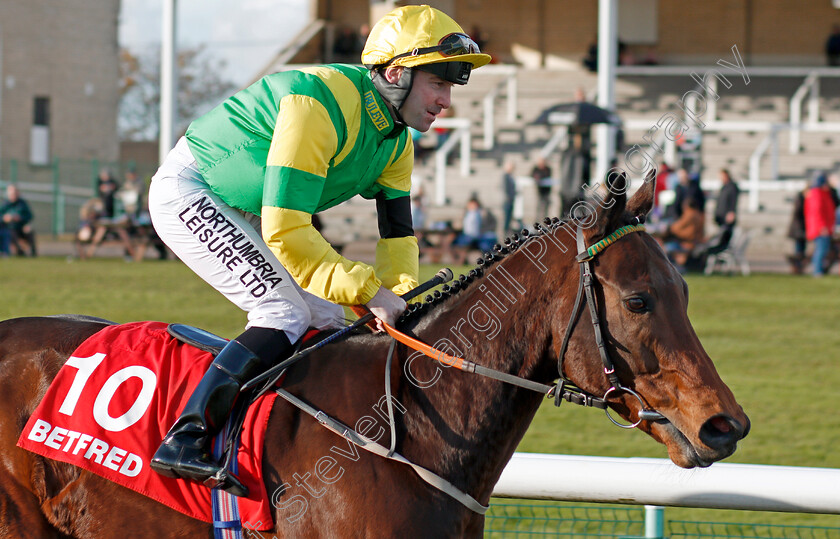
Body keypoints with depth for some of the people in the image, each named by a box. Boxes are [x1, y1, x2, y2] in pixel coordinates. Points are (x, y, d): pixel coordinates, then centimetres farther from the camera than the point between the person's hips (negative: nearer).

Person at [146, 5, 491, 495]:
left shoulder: (396, 141, -1)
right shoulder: (321, 104, -32)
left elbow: (397, 232, 3)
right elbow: (285, 232, -35)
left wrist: (402, 300, -14)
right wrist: (368, 291, -33)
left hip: (245, 213, 10)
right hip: (188, 193, -10)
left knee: (328, 324, 5)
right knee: (286, 315, -23)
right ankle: (185, 440, -28)